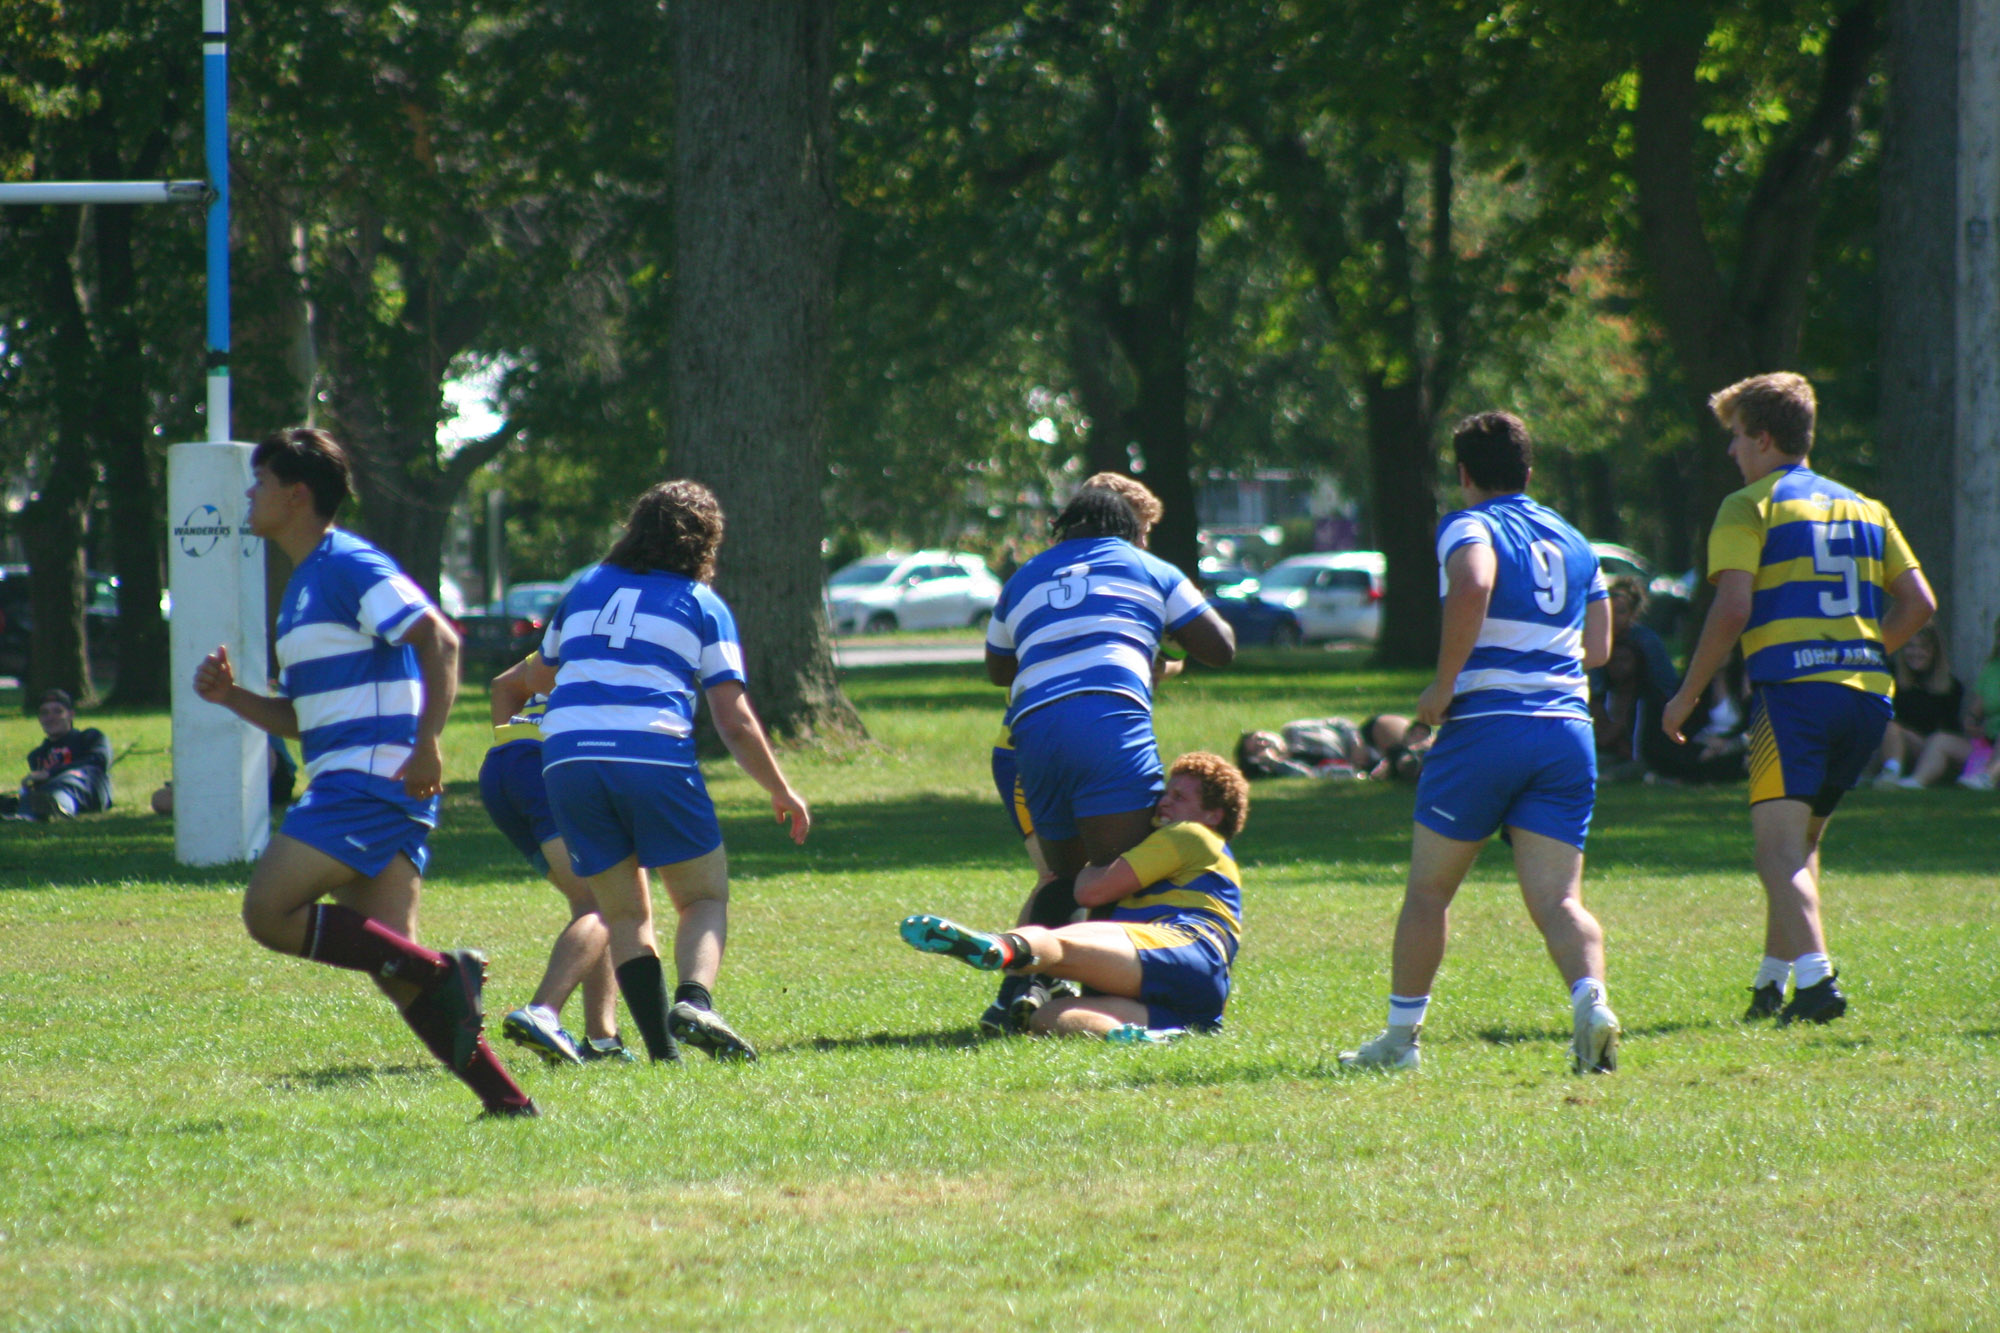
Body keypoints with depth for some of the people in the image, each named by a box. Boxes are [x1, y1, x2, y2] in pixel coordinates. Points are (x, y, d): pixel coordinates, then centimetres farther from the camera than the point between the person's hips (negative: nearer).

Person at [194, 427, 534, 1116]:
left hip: (371, 776, -10)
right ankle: (506, 1099, 0)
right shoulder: (305, 584, 23)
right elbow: (299, 717, 27)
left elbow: (439, 640, -19)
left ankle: (441, 974, -16)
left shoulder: (348, 566, -8)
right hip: (353, 783, 10)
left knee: (269, 912, -15)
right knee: (389, 957, 4)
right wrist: (230, 696, 11)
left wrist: (426, 745, -27)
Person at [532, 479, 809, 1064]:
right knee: (706, 899, 10)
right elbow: (734, 720, 4)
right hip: (655, 755, -3)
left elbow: (538, 678, 33)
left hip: (567, 758, 3)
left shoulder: (586, 589, 20)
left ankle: (662, 1045, -2)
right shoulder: (702, 604, 10)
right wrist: (782, 792, 15)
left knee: (623, 914, 13)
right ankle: (694, 1000, -18)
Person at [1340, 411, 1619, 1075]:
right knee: (1558, 900, -1)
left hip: (1486, 725, -4)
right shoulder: (1574, 541, 19)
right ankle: (1591, 1002, -29)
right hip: (1568, 727, 4)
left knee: (1427, 890, 10)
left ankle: (1401, 1037, 16)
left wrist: (1444, 683, -15)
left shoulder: (1469, 527, 0)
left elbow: (1474, 585, -23)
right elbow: (1598, 647, 22)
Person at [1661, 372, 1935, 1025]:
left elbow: (1731, 609, -10)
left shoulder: (1750, 507, 1)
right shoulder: (1864, 509, 20)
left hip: (1793, 690, -7)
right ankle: (1773, 983, 22)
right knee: (1802, 841, 20)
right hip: (1868, 693, 7)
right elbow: (1919, 603, 16)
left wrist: (1686, 696, -2)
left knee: (1781, 847, -12)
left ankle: (1815, 979, -29)